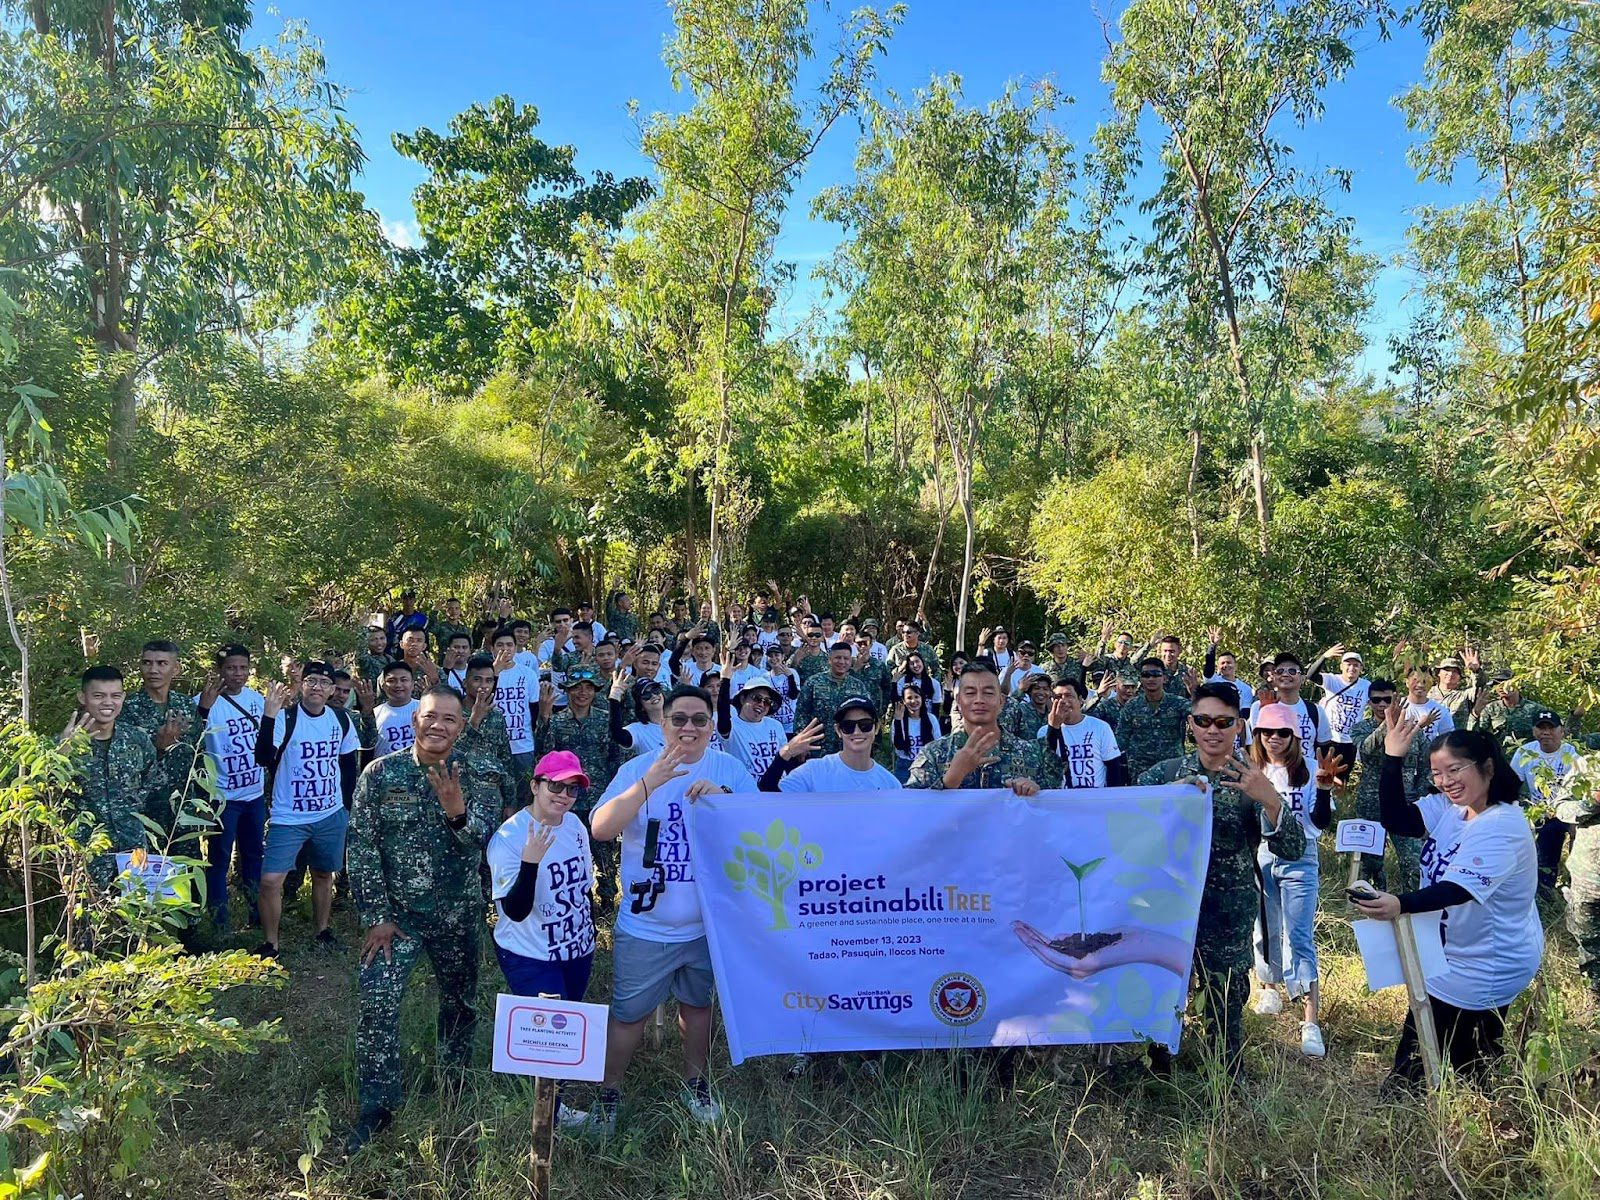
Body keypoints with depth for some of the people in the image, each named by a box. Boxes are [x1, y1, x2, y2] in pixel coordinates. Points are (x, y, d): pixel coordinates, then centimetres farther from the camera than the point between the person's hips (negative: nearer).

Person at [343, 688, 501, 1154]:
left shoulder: (474, 775, -7)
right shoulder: (380, 774, -8)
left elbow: (482, 838, -18)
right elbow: (362, 846, -7)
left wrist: (459, 813, -41)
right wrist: (376, 915, -11)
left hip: (458, 914, 1)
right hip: (395, 912, -1)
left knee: (460, 1002, 14)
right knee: (375, 1004, -9)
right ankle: (377, 1106, 9)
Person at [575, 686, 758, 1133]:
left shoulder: (729, 769, -4)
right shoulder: (636, 769, -9)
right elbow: (600, 828, -21)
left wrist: (723, 796, -27)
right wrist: (649, 784, -33)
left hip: (709, 922, 2)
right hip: (646, 925, -2)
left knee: (697, 1004, 22)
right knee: (628, 1013, 10)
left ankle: (695, 1081, 43)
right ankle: (610, 1092, 31)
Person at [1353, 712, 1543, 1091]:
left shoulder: (1503, 827, -25)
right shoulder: (1448, 807, -1)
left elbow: (1460, 888, -37)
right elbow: (1396, 819, -14)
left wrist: (1401, 905, -53)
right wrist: (1394, 756, -20)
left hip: (1486, 968, -8)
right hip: (1452, 954, 8)